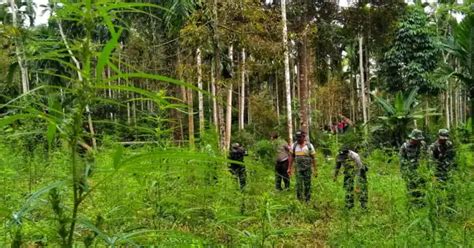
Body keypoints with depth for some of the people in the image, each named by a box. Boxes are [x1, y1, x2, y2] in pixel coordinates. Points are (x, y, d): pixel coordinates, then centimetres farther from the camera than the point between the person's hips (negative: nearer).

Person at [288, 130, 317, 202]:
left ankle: (307, 200, 17)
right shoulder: (294, 146, 3)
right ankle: (299, 200, 3)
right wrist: (289, 168, 7)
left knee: (307, 185, 5)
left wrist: (315, 170, -1)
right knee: (299, 184, -6)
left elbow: (313, 158, 1)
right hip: (298, 169, 1)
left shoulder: (309, 146, -3)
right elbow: (291, 157, 10)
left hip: (307, 169, -1)